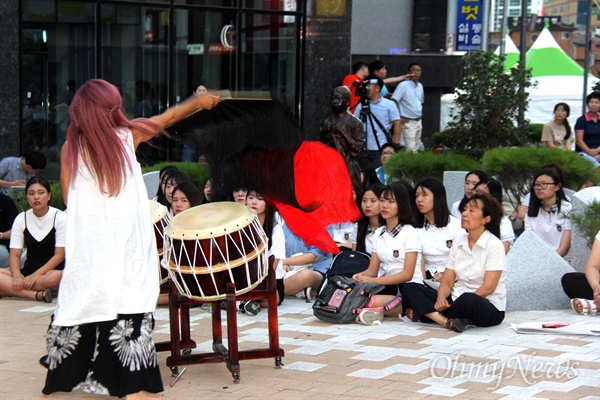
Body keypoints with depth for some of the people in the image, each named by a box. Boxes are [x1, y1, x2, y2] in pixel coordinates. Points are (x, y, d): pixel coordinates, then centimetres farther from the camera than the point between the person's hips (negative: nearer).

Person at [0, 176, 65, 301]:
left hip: (53, 270, -4)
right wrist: (17, 275, -21)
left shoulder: (60, 217, -3)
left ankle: (11, 290, -29)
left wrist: (35, 275, -21)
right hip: (28, 272, 4)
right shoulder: (21, 219, 7)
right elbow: (15, 254, 1)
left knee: (55, 277, -40)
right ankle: (37, 294, -36)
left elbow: (59, 255, -10)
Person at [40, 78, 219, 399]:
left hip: (86, 249, 2)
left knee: (78, 306, 12)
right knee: (128, 304, 1)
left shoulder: (70, 148, -1)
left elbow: (67, 198, 6)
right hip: (125, 248, -2)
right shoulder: (127, 136, -3)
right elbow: (166, 118, 15)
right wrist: (198, 101, 30)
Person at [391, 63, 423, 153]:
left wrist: (420, 114, 15)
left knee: (416, 148, 10)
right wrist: (399, 118, -19)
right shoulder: (403, 85, -10)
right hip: (408, 122, -7)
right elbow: (393, 102, -16)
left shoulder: (420, 86, 12)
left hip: (418, 121, 7)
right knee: (411, 149, -13)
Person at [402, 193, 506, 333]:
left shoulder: (494, 245, -7)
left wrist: (463, 303, -23)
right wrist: (441, 299, -15)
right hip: (456, 299, 6)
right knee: (409, 288, -11)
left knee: (469, 301, -42)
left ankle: (425, 313, -20)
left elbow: (489, 287, -15)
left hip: (489, 307, -6)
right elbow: (447, 282, 6)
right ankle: (446, 322, -32)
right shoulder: (459, 242, 11)